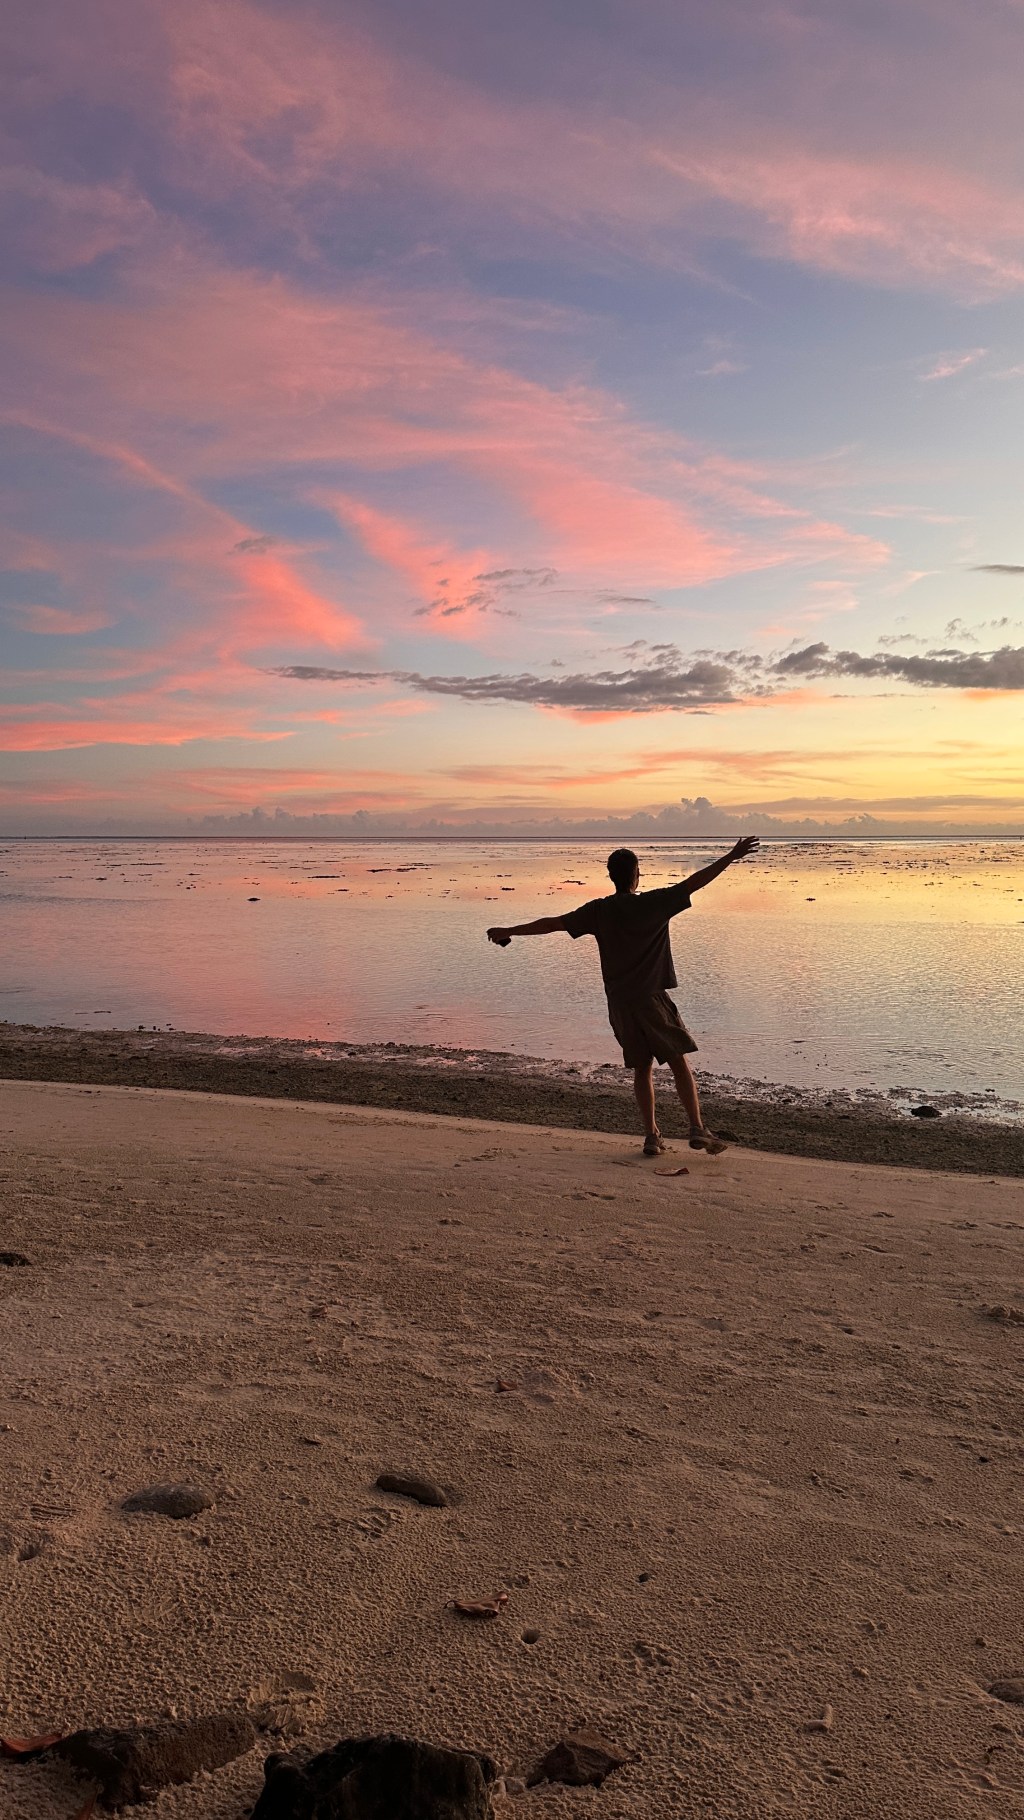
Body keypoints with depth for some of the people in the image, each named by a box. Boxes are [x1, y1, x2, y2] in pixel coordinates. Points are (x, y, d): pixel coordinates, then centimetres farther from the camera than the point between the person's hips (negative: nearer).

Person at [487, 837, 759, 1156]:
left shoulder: (599, 910, 2)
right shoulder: (653, 903, -6)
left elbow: (552, 923, 4)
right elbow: (694, 883, -8)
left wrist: (509, 932, 12)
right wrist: (731, 857, -4)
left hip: (619, 1003, 4)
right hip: (651, 998, -3)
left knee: (642, 1067, 11)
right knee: (679, 1061, 2)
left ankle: (651, 1135, 9)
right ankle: (698, 1129, -3)